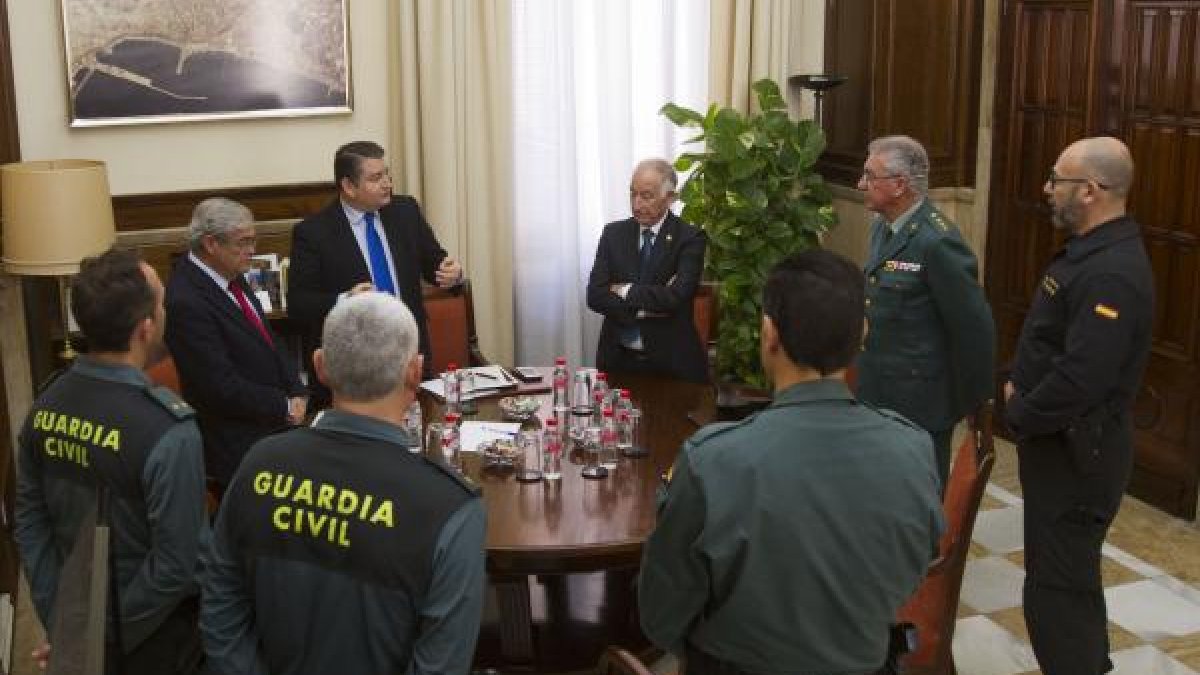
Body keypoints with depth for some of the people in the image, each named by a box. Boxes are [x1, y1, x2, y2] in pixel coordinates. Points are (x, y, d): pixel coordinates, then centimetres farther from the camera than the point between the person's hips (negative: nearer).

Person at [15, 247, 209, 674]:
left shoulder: (46, 407, -9)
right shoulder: (168, 432, -29)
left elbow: (29, 523, -1)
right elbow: (176, 563, -26)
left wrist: (61, 621, 5)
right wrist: (114, 635, -12)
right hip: (152, 638, -5)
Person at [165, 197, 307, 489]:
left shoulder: (232, 277, 5)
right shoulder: (186, 303, -21)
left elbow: (268, 337, 13)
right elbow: (223, 387, -21)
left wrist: (297, 394, -1)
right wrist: (285, 407, -11)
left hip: (276, 430, 8)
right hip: (239, 445, -8)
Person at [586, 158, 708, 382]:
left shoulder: (690, 238, -5)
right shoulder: (614, 233, 6)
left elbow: (676, 297, -19)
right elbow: (595, 296, -3)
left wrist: (626, 291, -9)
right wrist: (645, 308, -14)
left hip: (671, 363, -3)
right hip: (618, 360, 3)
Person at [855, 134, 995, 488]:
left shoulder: (937, 242, -21)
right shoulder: (882, 227, 6)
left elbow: (975, 329, -18)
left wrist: (966, 403, -8)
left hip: (919, 408, -8)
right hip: (877, 396, 8)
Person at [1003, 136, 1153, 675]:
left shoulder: (1112, 273, -26)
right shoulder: (1089, 250, 8)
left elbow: (1080, 379, -30)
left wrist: (1018, 416, -15)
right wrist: (1017, 382, 4)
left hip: (1075, 453, -10)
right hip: (1061, 444, 10)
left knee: (1055, 588, -2)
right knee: (1070, 576, 24)